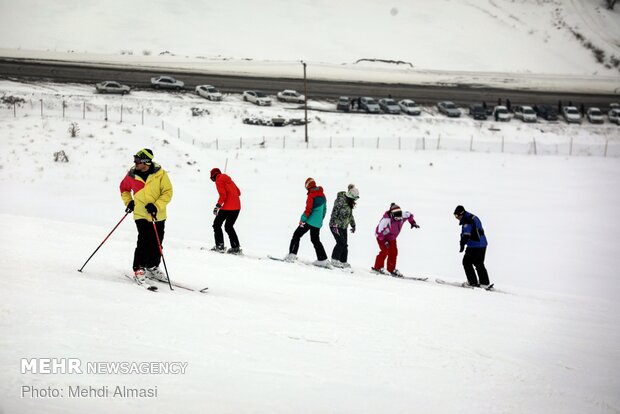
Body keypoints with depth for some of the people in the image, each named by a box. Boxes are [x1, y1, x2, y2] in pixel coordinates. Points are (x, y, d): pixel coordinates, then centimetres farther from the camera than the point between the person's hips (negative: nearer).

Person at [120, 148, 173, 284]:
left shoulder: (160, 174, -10)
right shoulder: (132, 175, -3)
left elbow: (168, 192, -7)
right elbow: (124, 188, 16)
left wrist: (156, 206, -19)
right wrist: (128, 202, 3)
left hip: (158, 215, 1)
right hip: (141, 215, -1)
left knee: (156, 244, 10)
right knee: (144, 241, -17)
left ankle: (152, 268, 30)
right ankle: (138, 269, -6)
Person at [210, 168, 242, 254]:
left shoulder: (219, 180, -3)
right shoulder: (228, 179, 21)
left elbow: (223, 195, -15)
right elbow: (238, 192, 23)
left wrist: (218, 206, -15)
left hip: (228, 207, -8)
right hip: (237, 207, 8)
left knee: (217, 224, 4)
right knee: (229, 227, 17)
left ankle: (220, 246, -5)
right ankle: (236, 248, 10)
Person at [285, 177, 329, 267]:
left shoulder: (311, 195, -12)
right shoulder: (322, 195, 12)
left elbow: (308, 209, -18)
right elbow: (324, 209, 19)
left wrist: (302, 219, -11)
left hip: (310, 220, -7)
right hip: (318, 223, 7)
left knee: (296, 235, 1)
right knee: (315, 240, 15)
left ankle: (292, 255, -7)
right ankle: (323, 260, 9)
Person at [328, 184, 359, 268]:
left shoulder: (350, 203, 11)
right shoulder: (340, 200, -17)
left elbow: (350, 215, 24)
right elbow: (335, 212, -21)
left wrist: (353, 225, 24)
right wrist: (334, 225, -26)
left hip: (343, 227, 8)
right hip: (336, 225, -8)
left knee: (344, 245, 6)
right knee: (341, 242, -16)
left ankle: (343, 261, 13)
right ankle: (335, 260, -9)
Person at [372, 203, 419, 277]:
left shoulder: (402, 216, -19)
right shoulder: (386, 220, -37)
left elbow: (409, 215, 6)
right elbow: (379, 232, -31)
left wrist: (413, 223, -2)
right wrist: (384, 241, -31)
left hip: (391, 237, 6)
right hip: (382, 236, -6)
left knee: (394, 252, 1)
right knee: (385, 251, -19)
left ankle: (391, 269, 13)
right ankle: (377, 267, -9)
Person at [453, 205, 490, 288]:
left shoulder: (467, 221, -16)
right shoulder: (474, 218, 15)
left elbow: (466, 234, -26)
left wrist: (462, 244, -31)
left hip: (474, 246, -10)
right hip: (483, 245, 10)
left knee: (467, 262, 1)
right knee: (479, 264, 18)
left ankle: (473, 282, 1)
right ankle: (485, 283, 19)